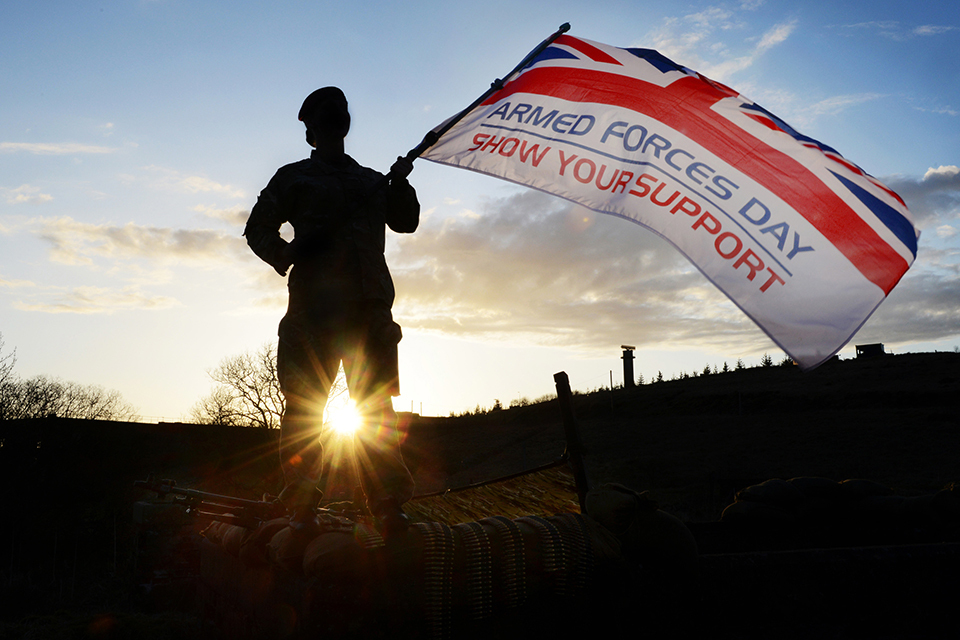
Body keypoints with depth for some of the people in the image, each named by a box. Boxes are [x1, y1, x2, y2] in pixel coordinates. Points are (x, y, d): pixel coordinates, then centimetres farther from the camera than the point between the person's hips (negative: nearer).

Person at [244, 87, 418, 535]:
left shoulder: (372, 180, 25)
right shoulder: (294, 178, 15)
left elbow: (406, 222, 20)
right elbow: (258, 228, 11)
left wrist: (400, 182, 4)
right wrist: (284, 255, -7)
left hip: (370, 303, 3)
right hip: (314, 301, -3)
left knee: (376, 406, -1)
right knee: (304, 406, -6)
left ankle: (389, 510, -1)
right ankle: (301, 511, -4)